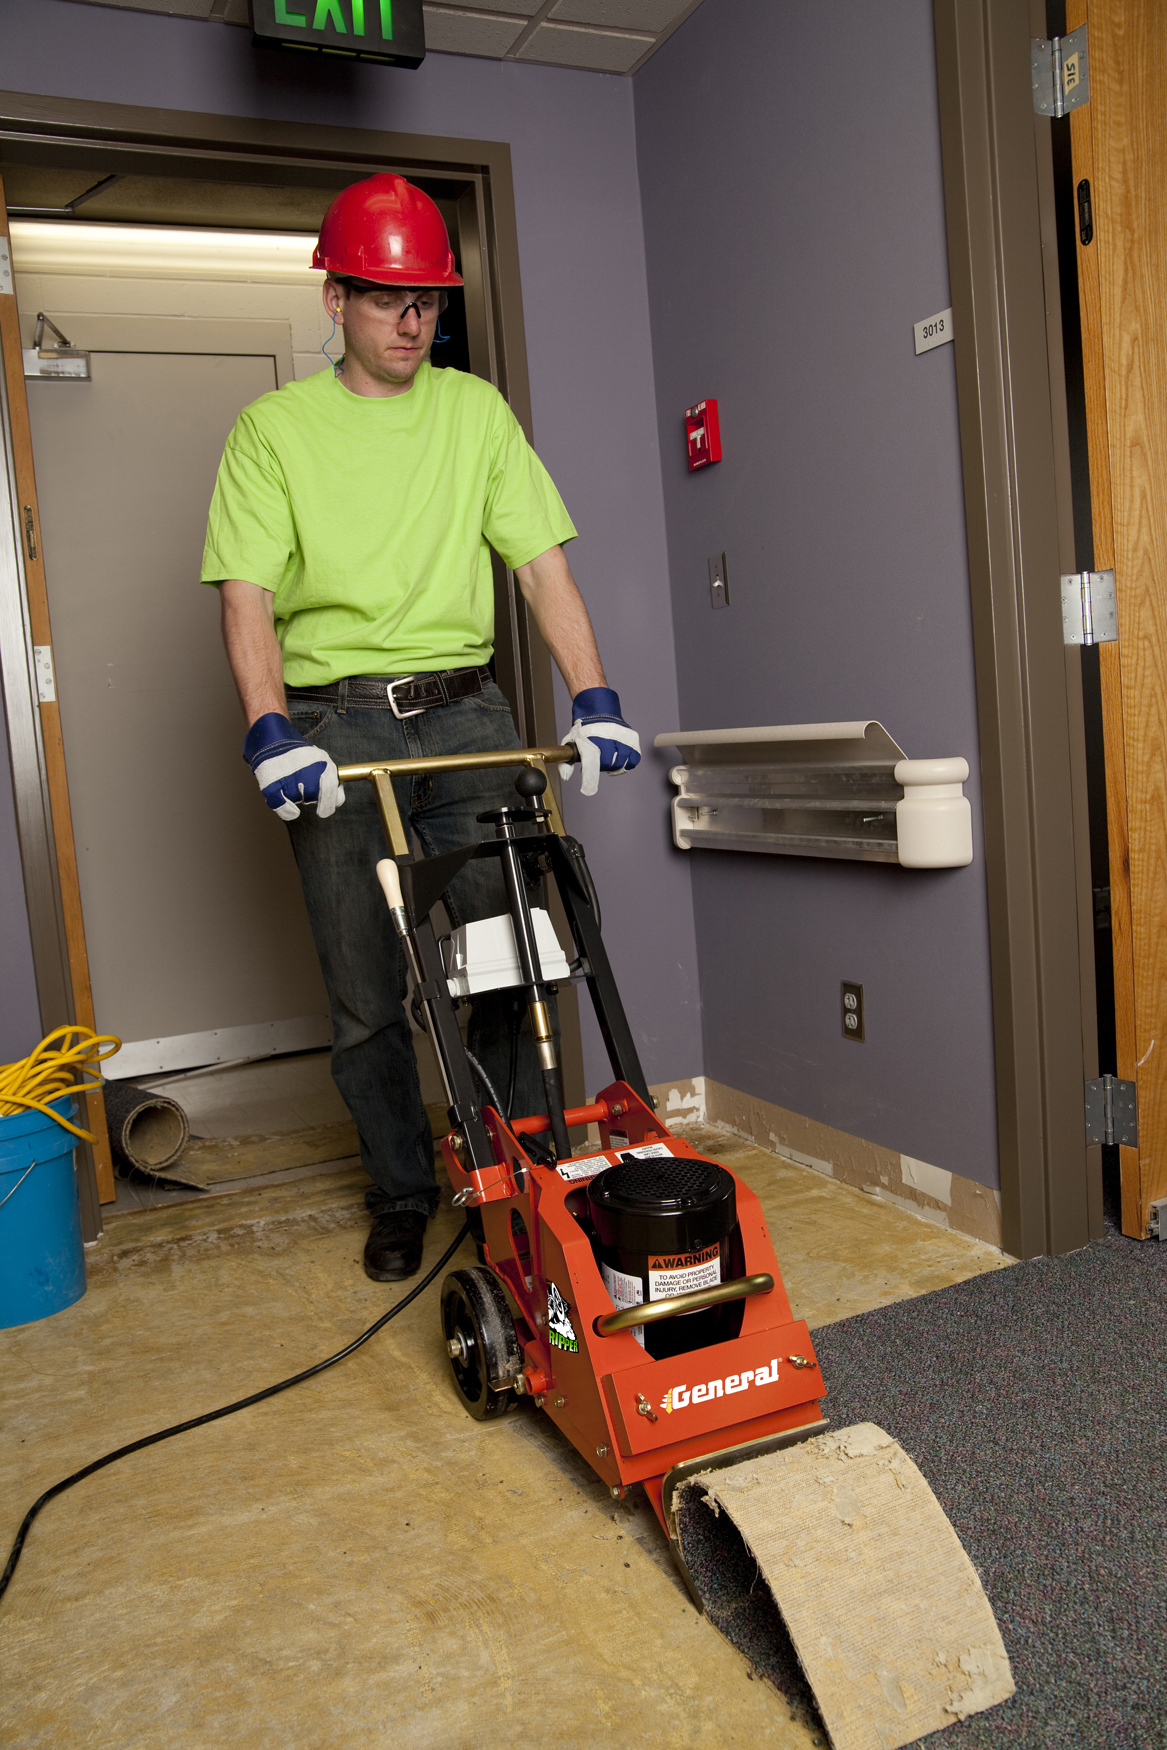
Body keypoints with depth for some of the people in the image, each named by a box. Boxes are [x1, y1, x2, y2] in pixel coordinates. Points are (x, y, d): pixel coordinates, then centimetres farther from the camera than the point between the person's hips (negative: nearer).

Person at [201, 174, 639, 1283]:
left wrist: (592, 700, -10)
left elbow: (541, 563, 3)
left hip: (464, 708, 2)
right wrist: (270, 730, -22)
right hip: (335, 724, -1)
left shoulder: (476, 411, 10)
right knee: (365, 990, 4)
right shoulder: (274, 429, 4)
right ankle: (402, 1196, 21)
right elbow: (247, 593, -6)